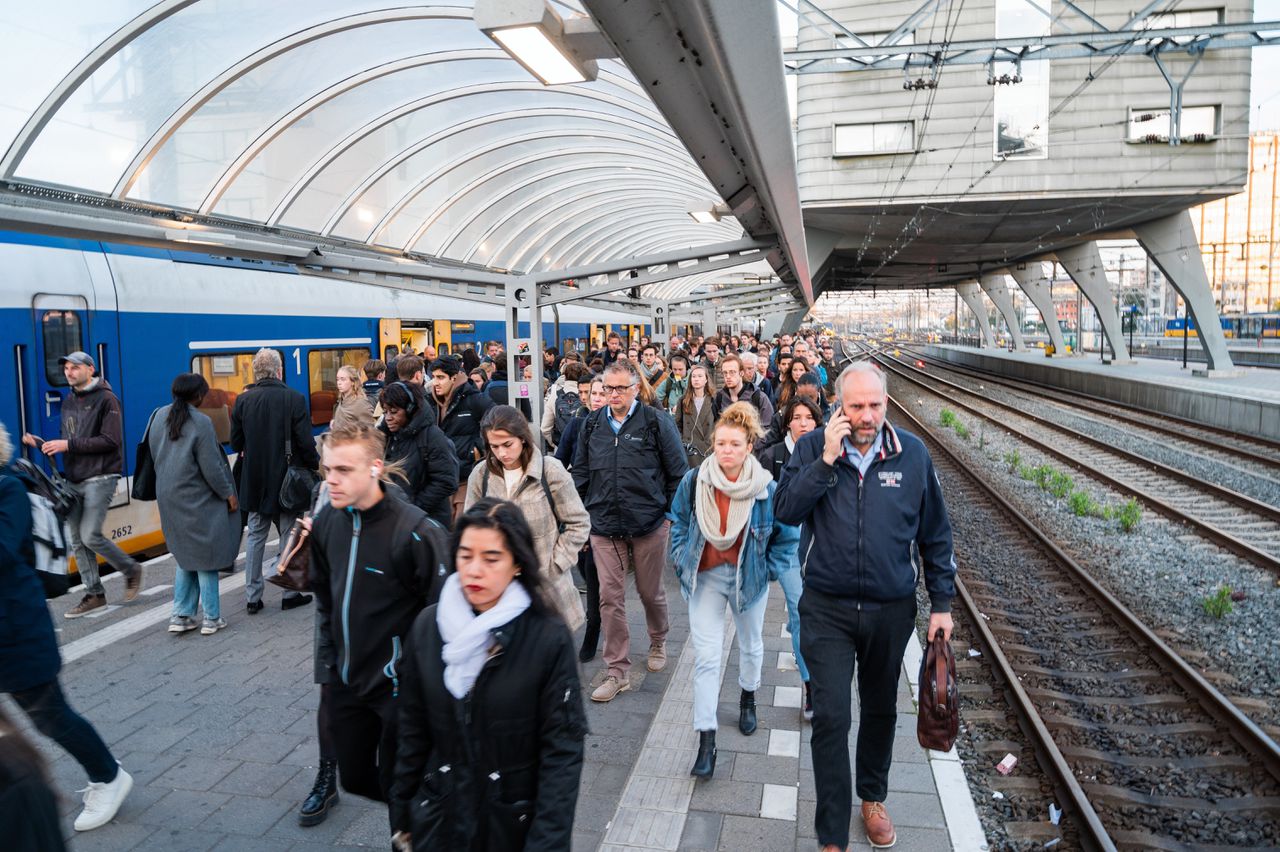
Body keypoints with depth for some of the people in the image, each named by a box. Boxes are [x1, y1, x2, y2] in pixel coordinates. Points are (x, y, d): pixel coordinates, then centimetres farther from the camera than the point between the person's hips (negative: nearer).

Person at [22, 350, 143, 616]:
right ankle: (94, 594, 15)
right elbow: (70, 444, 17)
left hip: (100, 478, -8)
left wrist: (69, 445, -18)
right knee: (77, 541, 7)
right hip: (74, 480, 8)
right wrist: (41, 444, 1)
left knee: (91, 536, -12)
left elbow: (110, 441, -17)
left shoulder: (106, 399, -8)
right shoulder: (68, 403, 15)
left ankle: (131, 569, 10)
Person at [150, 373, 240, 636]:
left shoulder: (159, 416, 3)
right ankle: (211, 618, 13)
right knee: (205, 558, 5)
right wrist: (228, 494, -4)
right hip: (197, 501, -7)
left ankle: (181, 616, 19)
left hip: (168, 498, 7)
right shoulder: (200, 422, -18)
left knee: (185, 556, 18)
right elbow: (211, 467, -17)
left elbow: (153, 455, 11)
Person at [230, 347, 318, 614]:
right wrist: (314, 465, 4)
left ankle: (252, 597, 16)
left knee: (255, 536, 13)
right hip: (287, 480, -3)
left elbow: (236, 444, 3)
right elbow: (306, 442, -13)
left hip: (255, 480, 3)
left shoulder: (243, 400, -3)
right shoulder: (294, 398, -13)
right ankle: (291, 593, 16)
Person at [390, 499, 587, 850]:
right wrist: (403, 814, 8)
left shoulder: (549, 638, -18)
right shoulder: (428, 626, -7)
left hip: (517, 823, -2)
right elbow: (413, 731, 3)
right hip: (438, 820, 3)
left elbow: (562, 749, -15)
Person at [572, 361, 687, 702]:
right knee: (609, 597, 1)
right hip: (604, 526, 2)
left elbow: (677, 472, -1)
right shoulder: (592, 424, 6)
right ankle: (617, 671, 12)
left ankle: (658, 642, 43)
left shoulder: (656, 422, -5)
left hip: (649, 524, -2)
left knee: (650, 591, 14)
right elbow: (581, 475, 12)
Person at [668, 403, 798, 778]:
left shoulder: (766, 488, -15)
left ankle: (748, 698, 52)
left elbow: (787, 536, -1)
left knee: (751, 645, 22)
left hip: (749, 578, 1)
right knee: (705, 657, -6)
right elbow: (678, 524, 4)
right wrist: (682, 562, 0)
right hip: (705, 576, 0)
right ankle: (706, 740, 1)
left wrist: (767, 568, -3)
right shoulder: (694, 481, -13)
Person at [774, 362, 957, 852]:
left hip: (891, 609, 2)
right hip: (827, 609, -1)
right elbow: (785, 512, -17)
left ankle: (873, 797, 45)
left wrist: (941, 603, 4)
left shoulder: (912, 454, -5)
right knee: (831, 718, -2)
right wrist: (827, 459, -24)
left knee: (881, 710, 20)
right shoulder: (812, 448, -6)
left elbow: (935, 535, 3)